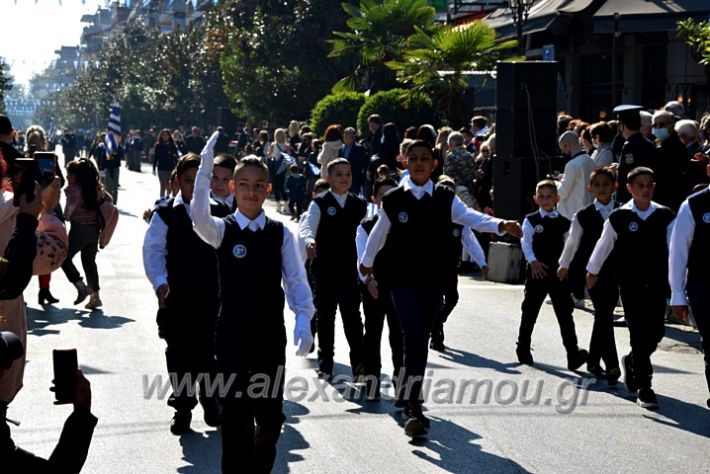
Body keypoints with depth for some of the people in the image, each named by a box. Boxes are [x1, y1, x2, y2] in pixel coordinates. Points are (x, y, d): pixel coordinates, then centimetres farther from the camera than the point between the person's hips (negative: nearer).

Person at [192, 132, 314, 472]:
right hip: (232, 333, -2)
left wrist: (304, 319, -13)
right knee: (236, 412, 1)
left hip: (271, 332, 2)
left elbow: (296, 281, 2)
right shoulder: (223, 230, -4)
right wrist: (205, 168, -37)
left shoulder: (280, 234, 2)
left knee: (271, 413, 10)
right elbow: (199, 217, -26)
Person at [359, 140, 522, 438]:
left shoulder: (445, 199, 2)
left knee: (420, 341, 11)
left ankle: (411, 402, 25)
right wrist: (367, 262, 28)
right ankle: (413, 408, -18)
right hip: (403, 279, -3)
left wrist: (500, 225, -32)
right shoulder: (393, 199, -1)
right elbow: (379, 232, 14)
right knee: (415, 338, -16)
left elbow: (470, 217, -14)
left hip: (433, 280, 3)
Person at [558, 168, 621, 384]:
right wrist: (564, 265, 24)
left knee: (603, 316, 11)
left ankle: (593, 361, 26)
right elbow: (572, 243, 13)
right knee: (604, 317, -13)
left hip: (616, 272, 3)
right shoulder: (583, 216, -1)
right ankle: (612, 366, -18)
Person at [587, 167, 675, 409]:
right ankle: (643, 388, 0)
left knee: (655, 333, 4)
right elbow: (603, 245, 9)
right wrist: (593, 271, 19)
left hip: (657, 284, 3)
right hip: (631, 285, -3)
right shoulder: (619, 217, -5)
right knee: (639, 334, -5)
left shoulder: (665, 216, 0)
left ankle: (632, 362, 35)